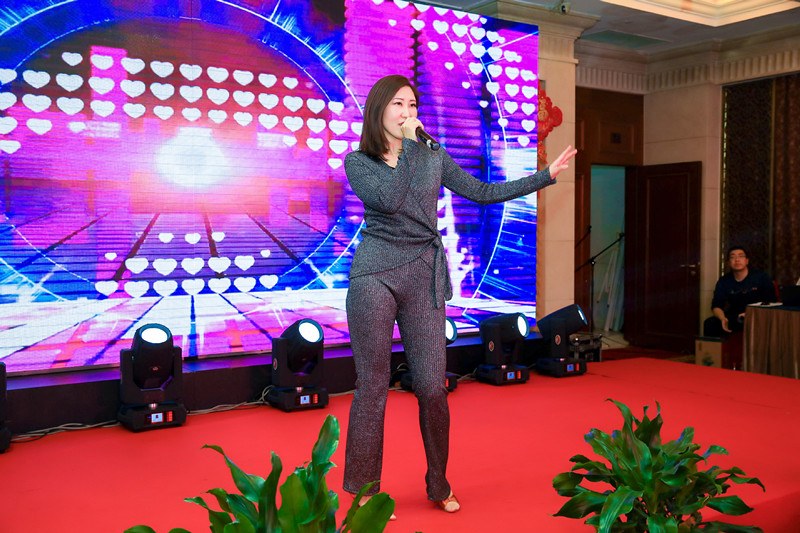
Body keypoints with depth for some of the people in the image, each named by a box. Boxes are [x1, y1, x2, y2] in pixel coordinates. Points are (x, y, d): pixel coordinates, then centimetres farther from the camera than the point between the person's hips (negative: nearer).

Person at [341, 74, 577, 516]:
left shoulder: (433, 156, 13)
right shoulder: (357, 161, 3)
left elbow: (482, 192, 14)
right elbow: (387, 198, -16)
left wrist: (545, 175, 14)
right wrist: (408, 143, -8)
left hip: (425, 276, 3)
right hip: (375, 275, -2)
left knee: (432, 387, 2)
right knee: (373, 386, 1)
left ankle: (439, 485, 22)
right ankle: (364, 491, 16)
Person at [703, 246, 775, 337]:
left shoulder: (761, 278, -3)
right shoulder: (723, 282, 6)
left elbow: (769, 303, -10)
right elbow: (716, 306, 0)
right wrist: (723, 318, -23)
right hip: (733, 317, 3)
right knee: (709, 323, -22)